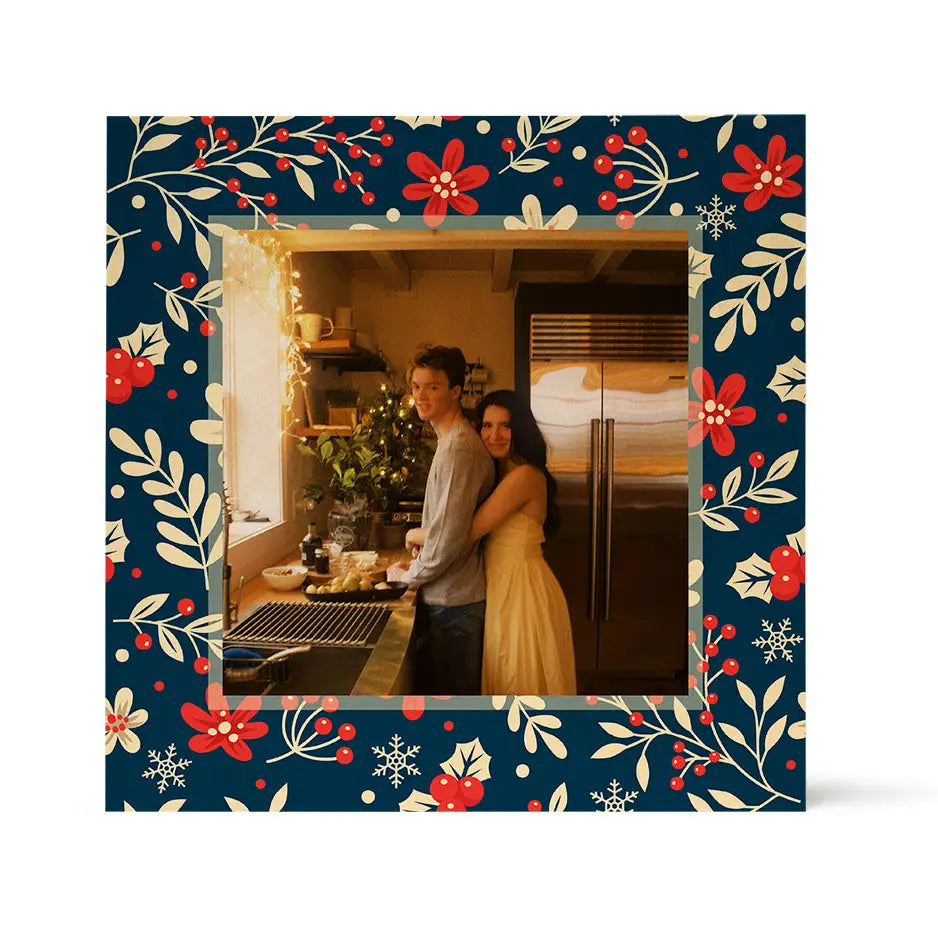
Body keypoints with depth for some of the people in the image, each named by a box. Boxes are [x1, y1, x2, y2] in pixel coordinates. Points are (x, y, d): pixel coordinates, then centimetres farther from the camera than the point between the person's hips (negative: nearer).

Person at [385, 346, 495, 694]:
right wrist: (419, 564, 13)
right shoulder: (452, 440, 13)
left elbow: (450, 533, -24)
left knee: (451, 690, 4)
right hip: (449, 593, 10)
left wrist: (408, 575, -9)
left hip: (453, 600, -10)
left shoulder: (459, 447, -20)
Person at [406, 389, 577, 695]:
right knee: (506, 681, 20)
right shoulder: (501, 473, 12)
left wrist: (415, 535, -7)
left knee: (522, 683, 7)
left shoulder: (524, 475, -20)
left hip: (523, 590, -9)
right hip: (502, 588, 9)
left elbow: (468, 531, -22)